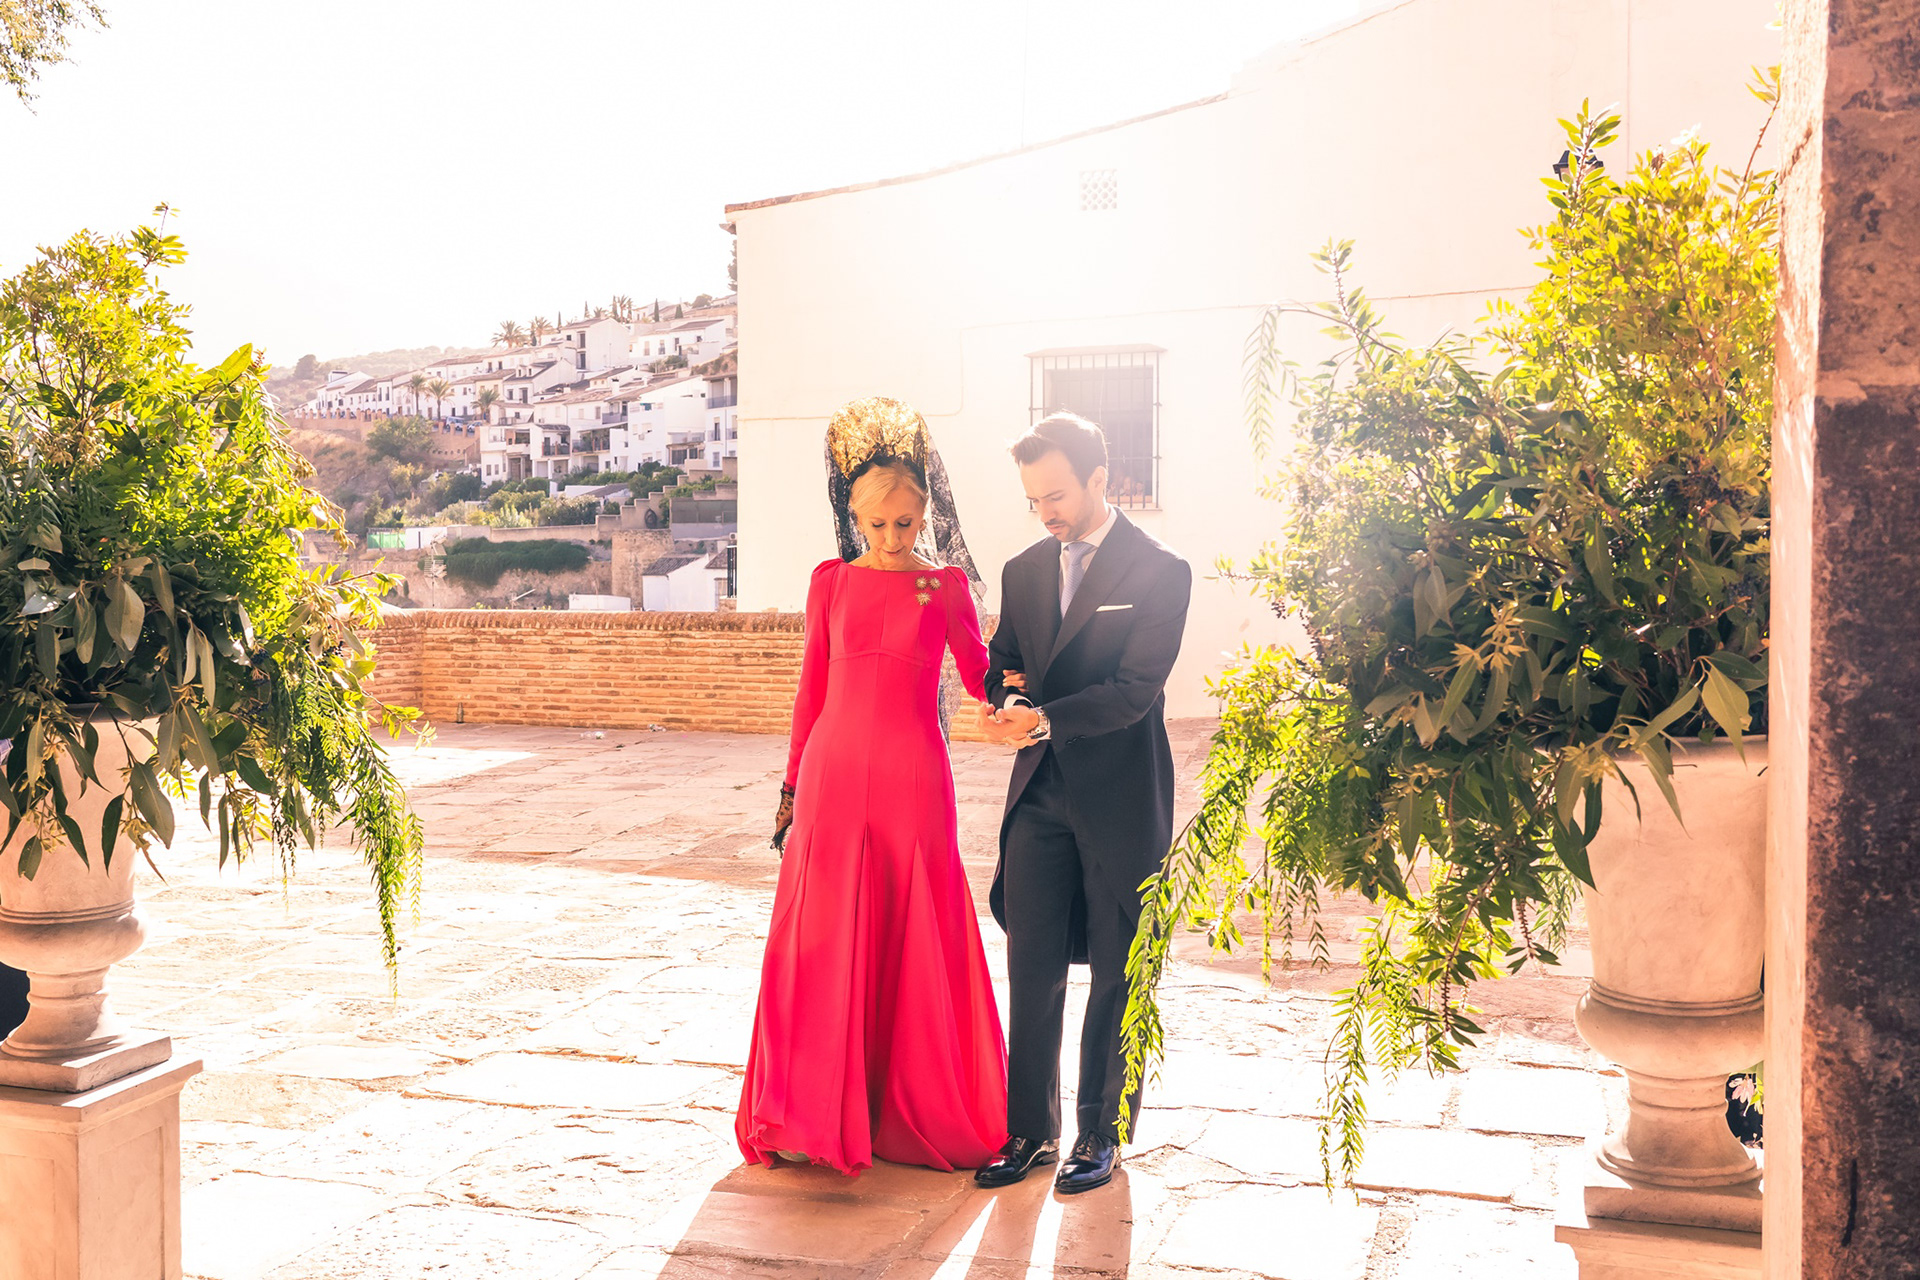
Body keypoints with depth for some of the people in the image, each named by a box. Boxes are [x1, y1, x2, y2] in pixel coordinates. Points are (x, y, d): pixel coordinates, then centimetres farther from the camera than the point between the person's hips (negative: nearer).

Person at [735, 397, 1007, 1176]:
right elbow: (812, 686, 10)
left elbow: (981, 675, 0)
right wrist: (792, 785, 11)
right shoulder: (832, 581, 6)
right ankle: (813, 1116, 16)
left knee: (914, 945, 4)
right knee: (822, 943, 3)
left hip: (912, 781, -1)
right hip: (835, 774, 1)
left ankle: (917, 1113, 21)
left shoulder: (945, 587, 2)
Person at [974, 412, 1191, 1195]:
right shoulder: (1023, 571, 10)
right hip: (1041, 796, 5)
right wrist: (1010, 696, -9)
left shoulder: (1158, 571, -8)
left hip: (1121, 800, -4)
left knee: (1115, 975, 8)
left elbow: (1136, 688, -15)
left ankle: (1101, 1132, 21)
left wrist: (1042, 719, -24)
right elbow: (1001, 666, 15)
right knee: (1032, 969, 6)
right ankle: (1030, 1130, 18)